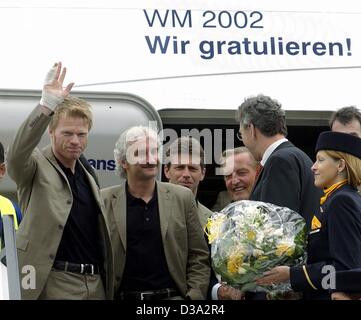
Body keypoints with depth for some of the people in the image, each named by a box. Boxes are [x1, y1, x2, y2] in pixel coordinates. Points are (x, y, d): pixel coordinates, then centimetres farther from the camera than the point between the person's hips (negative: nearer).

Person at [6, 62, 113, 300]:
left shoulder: (88, 178, 20)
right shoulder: (36, 167, 0)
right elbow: (16, 154, -24)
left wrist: (108, 285, 19)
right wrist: (47, 105, -34)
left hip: (96, 283, 6)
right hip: (55, 283, -6)